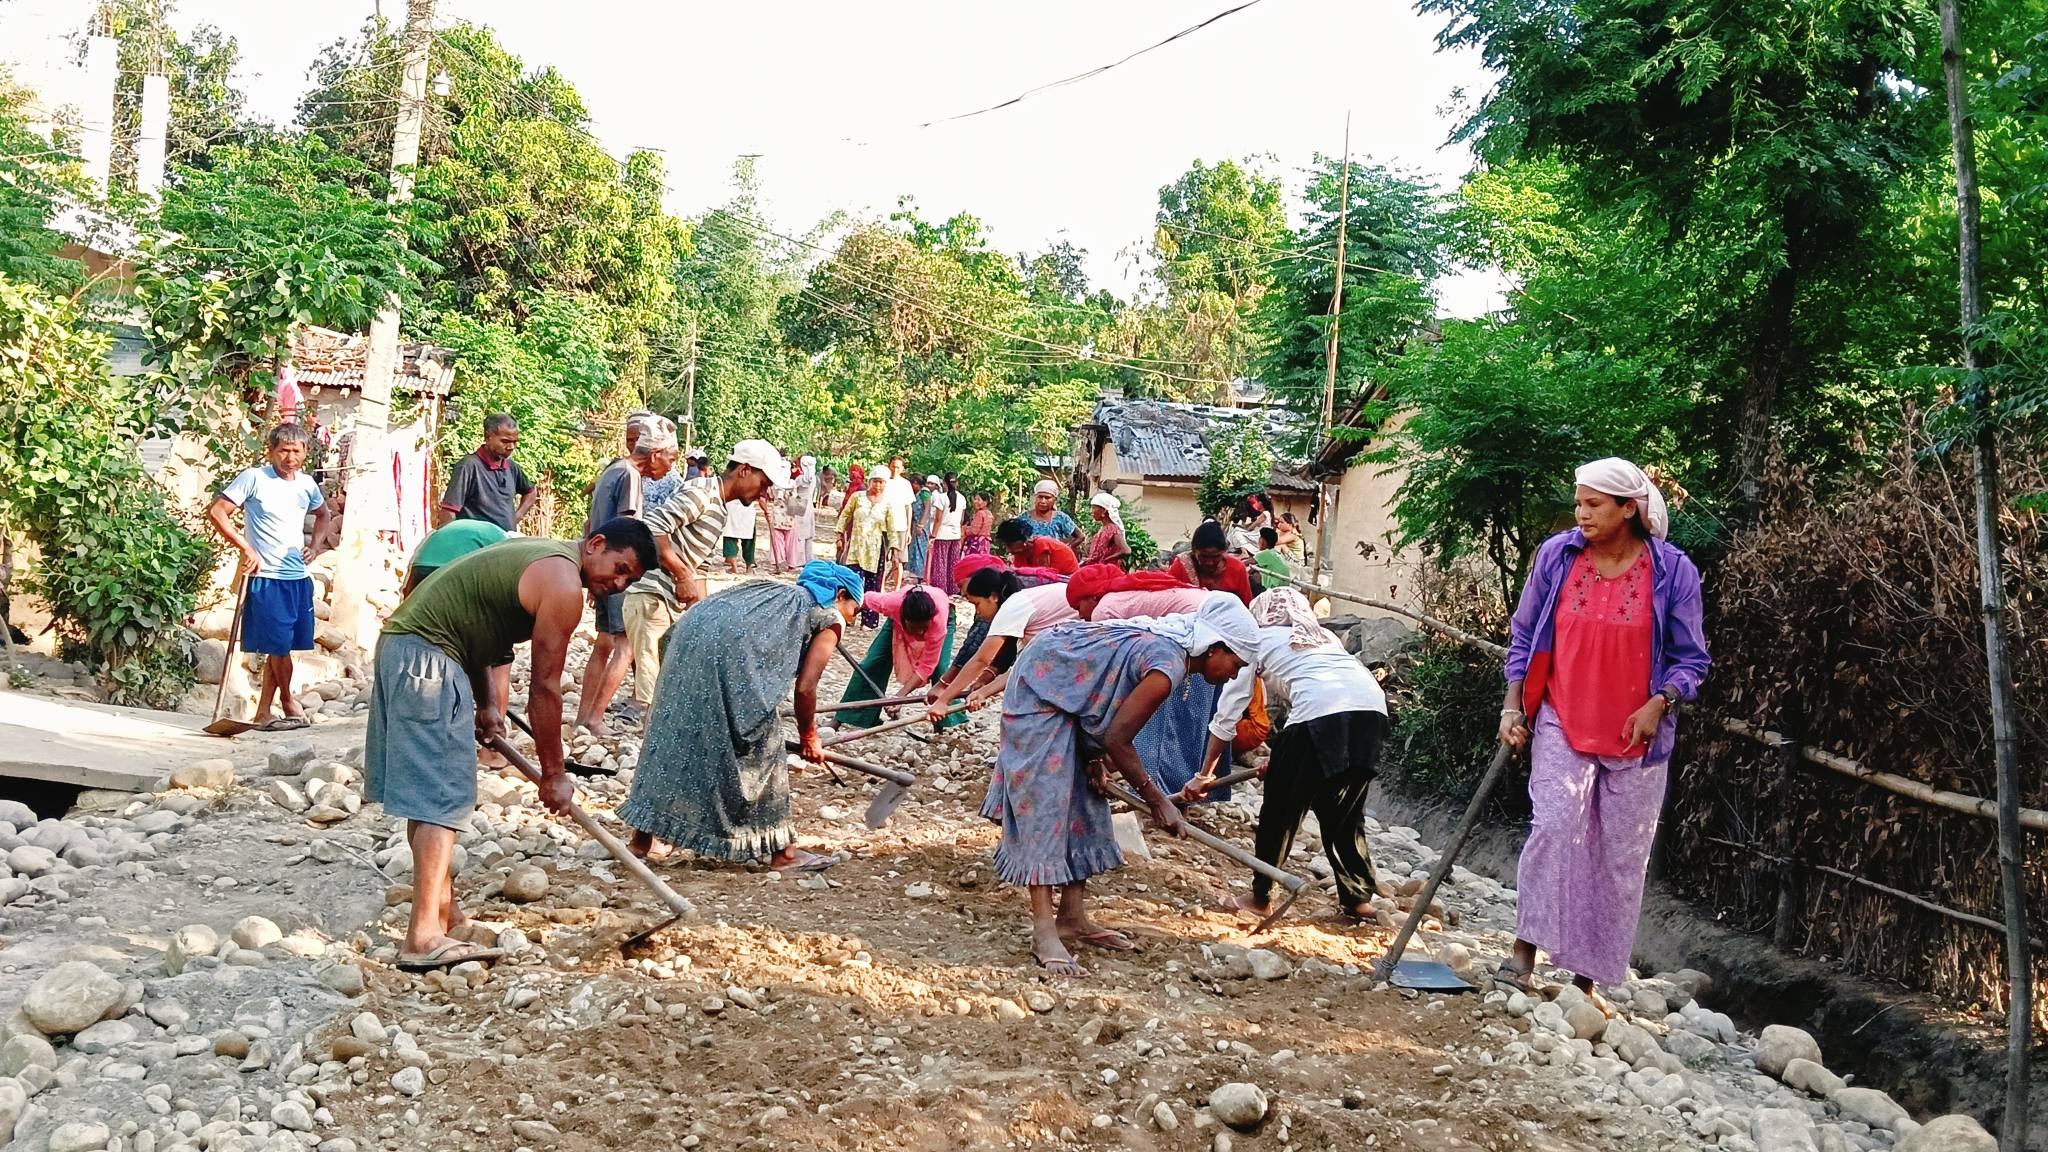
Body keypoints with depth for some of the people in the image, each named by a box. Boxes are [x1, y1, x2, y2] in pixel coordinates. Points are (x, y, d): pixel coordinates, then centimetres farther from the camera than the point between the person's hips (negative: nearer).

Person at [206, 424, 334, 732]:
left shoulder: (307, 484, 9)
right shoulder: (254, 478, -8)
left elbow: (323, 514, 30)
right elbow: (216, 512, -11)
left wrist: (315, 545, 13)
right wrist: (246, 548, -15)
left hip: (298, 578, 6)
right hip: (266, 578, -6)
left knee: (280, 647, 9)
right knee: (278, 645, -3)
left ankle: (263, 712, 16)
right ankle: (289, 705, 15)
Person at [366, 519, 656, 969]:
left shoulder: (539, 554, 19)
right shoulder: (564, 584, -12)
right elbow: (544, 691, -10)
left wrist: (486, 702, 12)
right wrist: (553, 776, -3)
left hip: (399, 640, 11)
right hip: (428, 657, -11)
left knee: (427, 793, 16)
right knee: (442, 801, -10)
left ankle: (445, 914, 25)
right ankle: (424, 940, -13)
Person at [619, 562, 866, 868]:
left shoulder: (784, 593, 35)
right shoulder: (830, 618, 14)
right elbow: (805, 689, 6)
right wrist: (809, 737, 22)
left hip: (691, 631, 8)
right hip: (729, 649, -8)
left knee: (673, 737, 17)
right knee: (761, 748, 6)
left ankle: (642, 839, 24)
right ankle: (781, 850, 15)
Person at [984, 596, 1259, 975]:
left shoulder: (1167, 640, 2)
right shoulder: (1169, 666, -26)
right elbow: (1117, 738, -23)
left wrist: (1094, 758, 1)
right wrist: (1157, 801, -14)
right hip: (1040, 688, -10)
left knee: (1083, 800, 11)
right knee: (1044, 802, -11)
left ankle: (1072, 916, 16)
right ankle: (1044, 934, -11)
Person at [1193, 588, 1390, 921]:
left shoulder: (1257, 641, 21)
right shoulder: (1324, 636, 35)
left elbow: (1227, 714, 21)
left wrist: (1205, 775, 29)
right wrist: (1284, 760, 43)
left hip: (1320, 712, -5)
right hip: (1373, 708, 5)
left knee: (1280, 808, 11)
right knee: (1344, 812, 21)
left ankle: (1261, 897, 17)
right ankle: (1359, 898, 25)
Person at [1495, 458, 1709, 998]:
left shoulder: (1673, 571, -5)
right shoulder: (1556, 556, -1)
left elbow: (1690, 658, 2)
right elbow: (1524, 637, 9)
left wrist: (1658, 704, -15)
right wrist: (1513, 707, 1)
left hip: (1636, 736, 0)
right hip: (1561, 725, 0)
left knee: (1621, 856, 5)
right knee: (1555, 827, -19)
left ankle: (1587, 975, 16)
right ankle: (1524, 951, -8)